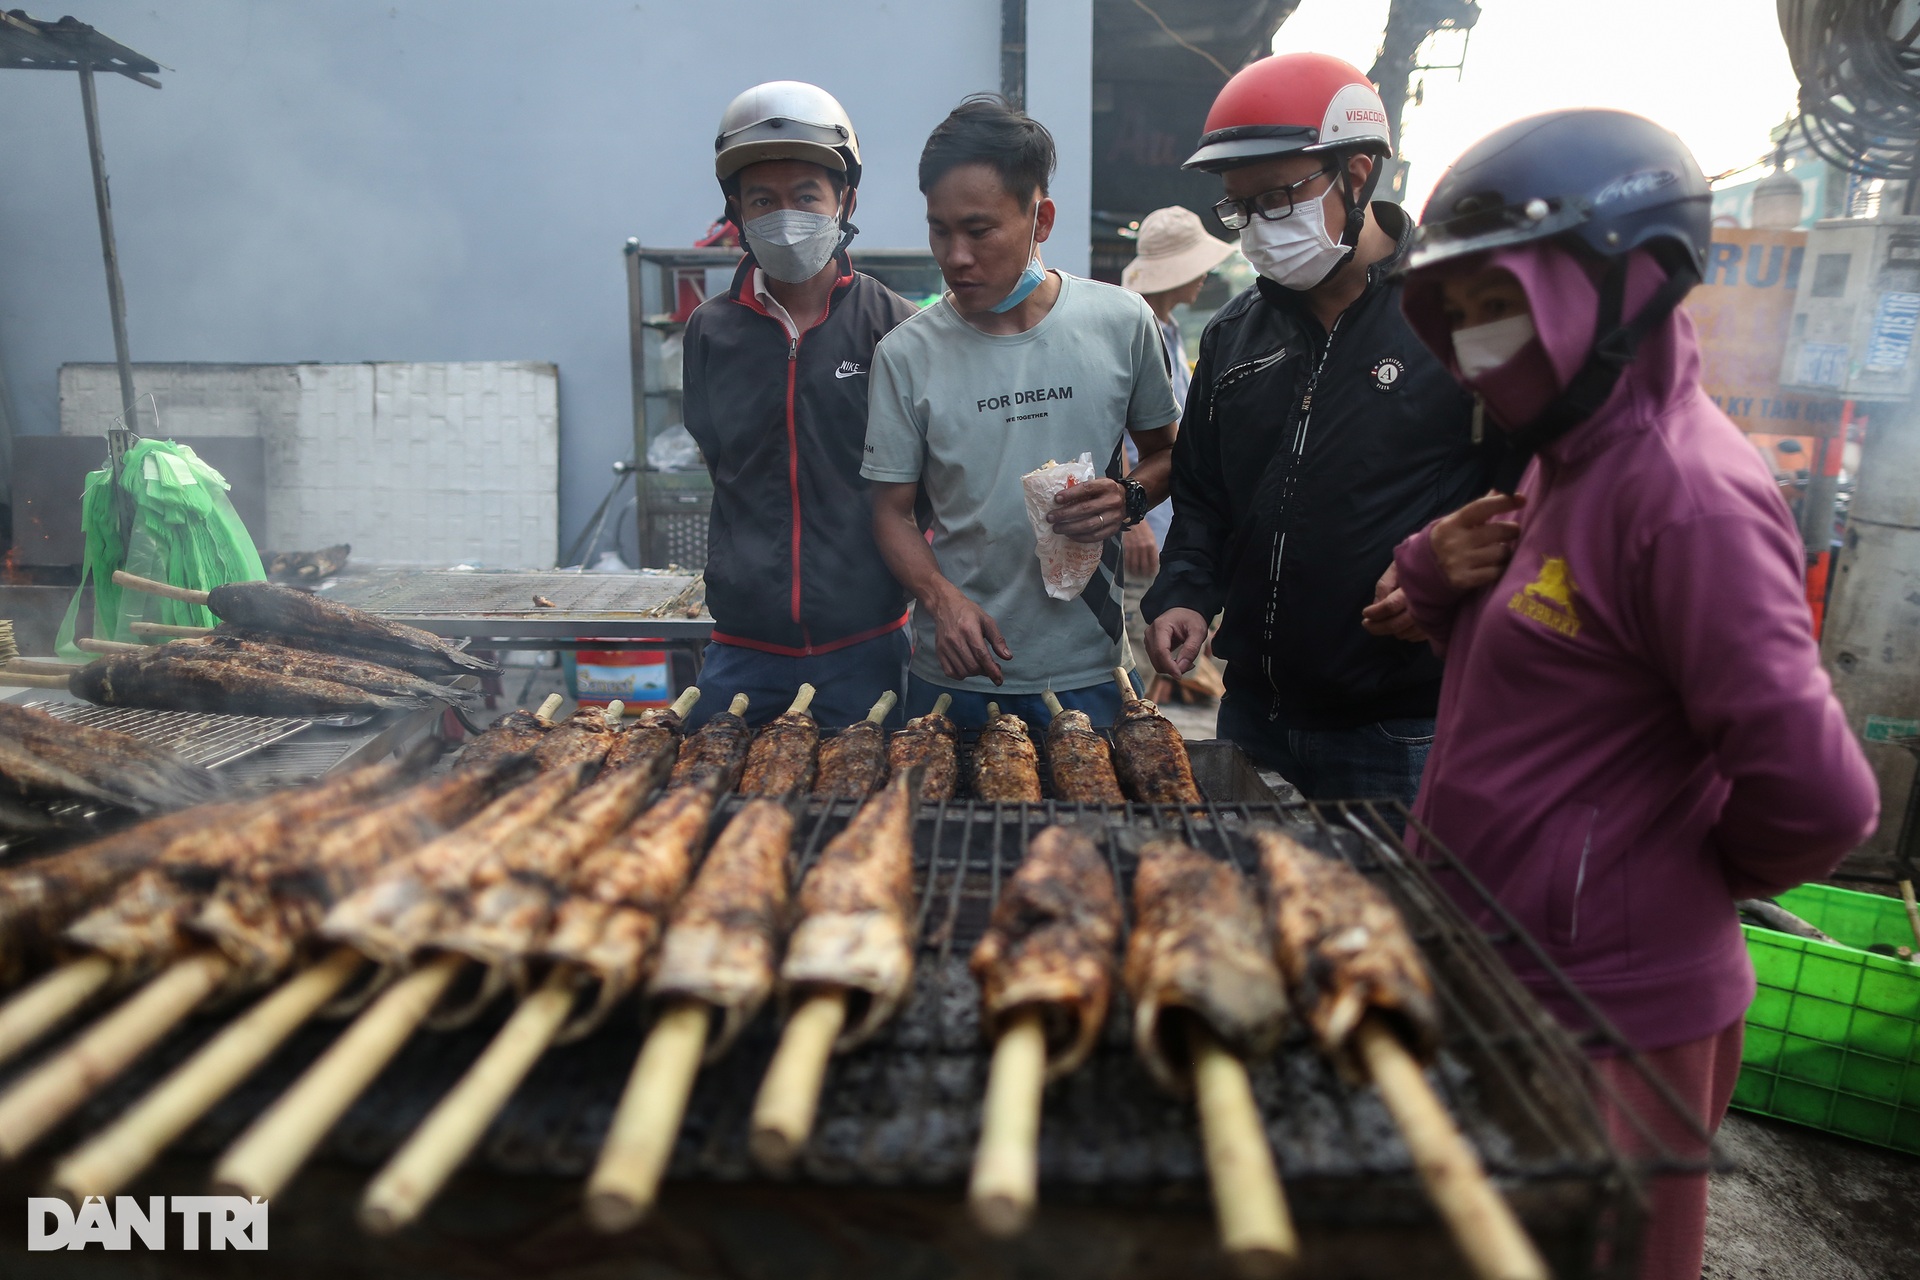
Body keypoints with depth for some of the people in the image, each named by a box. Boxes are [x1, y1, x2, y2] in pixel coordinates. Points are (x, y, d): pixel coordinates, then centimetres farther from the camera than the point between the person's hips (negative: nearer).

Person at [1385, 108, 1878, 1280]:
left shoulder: (1687, 492, -23)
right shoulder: (1567, 459, 7)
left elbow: (1815, 795, -27)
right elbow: (1520, 646, 17)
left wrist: (1704, 875, -7)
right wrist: (1437, 573, -5)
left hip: (1602, 1013, -9)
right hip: (1502, 975, 9)